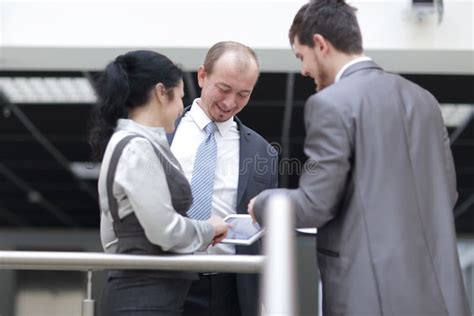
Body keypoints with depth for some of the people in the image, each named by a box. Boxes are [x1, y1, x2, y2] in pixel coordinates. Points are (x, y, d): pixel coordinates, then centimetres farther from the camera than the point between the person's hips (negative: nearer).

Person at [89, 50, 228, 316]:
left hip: (140, 293, 10)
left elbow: (112, 236, 21)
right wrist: (210, 229, -3)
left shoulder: (128, 144, 16)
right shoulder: (138, 147, -14)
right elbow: (164, 229, -19)